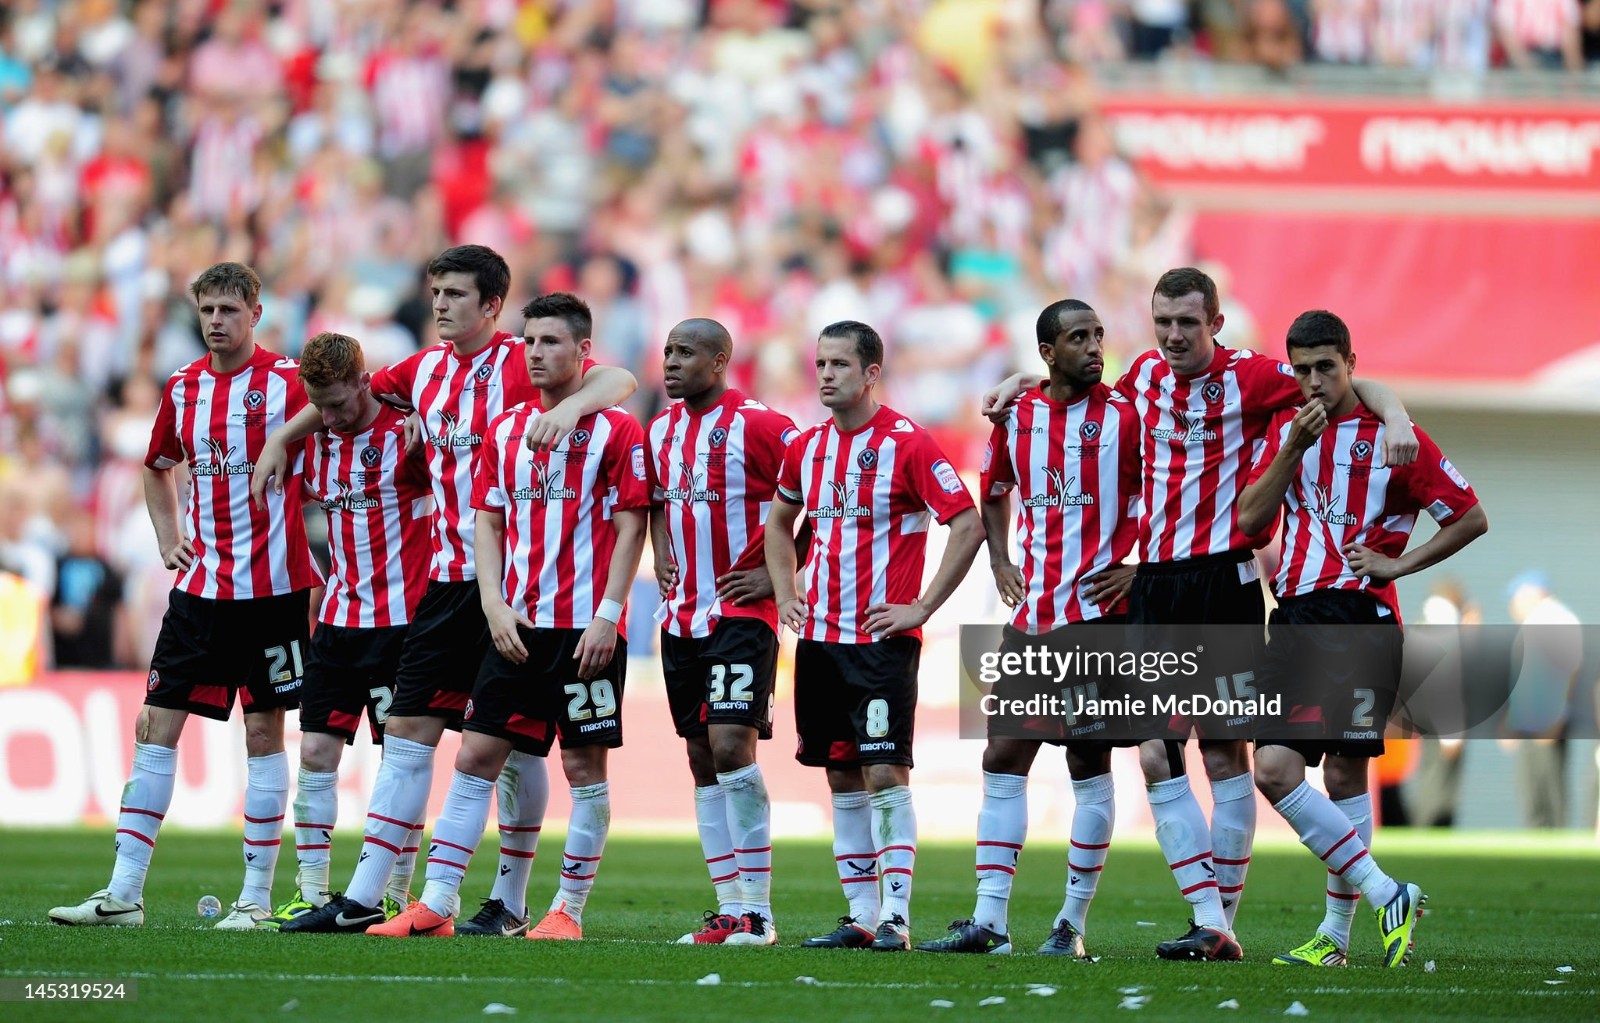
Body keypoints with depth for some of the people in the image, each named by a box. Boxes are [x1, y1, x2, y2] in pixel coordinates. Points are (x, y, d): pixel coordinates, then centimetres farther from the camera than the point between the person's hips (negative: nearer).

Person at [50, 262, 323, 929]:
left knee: (264, 730, 0)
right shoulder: (183, 388, 8)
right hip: (201, 586, 5)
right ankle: (123, 894, 3)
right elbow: (158, 468, 27)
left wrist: (321, 576, -10)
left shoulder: (287, 383, -8)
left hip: (272, 585, -5)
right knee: (156, 724, 1)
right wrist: (169, 541, 14)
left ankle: (256, 898, 5)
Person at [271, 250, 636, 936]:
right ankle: (363, 899, 4)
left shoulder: (522, 365, -8)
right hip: (447, 574, 6)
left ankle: (510, 903, 10)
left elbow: (619, 380, -21)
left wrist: (571, 405, -38)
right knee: (408, 730, 4)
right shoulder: (425, 370, 11)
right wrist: (281, 441, 25)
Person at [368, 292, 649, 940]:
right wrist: (495, 605, -1)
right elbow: (488, 523, 13)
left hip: (586, 627, -5)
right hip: (517, 624, 5)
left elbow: (630, 529, -5)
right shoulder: (505, 431, 11)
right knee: (476, 755, 1)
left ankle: (569, 909, 8)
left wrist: (607, 617, -12)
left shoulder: (615, 431, -3)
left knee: (584, 764, 0)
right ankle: (435, 905, 1)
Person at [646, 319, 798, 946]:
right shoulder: (660, 431, 12)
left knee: (731, 746, -16)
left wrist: (777, 572, -11)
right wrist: (662, 560, 13)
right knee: (702, 761, 7)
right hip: (681, 618, 7)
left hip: (741, 614, -7)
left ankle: (757, 909, -12)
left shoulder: (759, 426, -11)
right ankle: (730, 908, 11)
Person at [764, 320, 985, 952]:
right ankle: (861, 916, 12)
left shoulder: (907, 444, -9)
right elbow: (780, 524, 28)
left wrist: (923, 607, -13)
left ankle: (896, 916, -10)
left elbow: (968, 526, -11)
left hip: (882, 638, -7)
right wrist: (785, 596, 15)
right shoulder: (806, 448, 11)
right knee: (842, 777, 8)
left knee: (885, 773, -11)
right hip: (819, 635, 7)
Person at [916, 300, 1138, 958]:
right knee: (1003, 759, 1)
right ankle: (989, 921, 3)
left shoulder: (1123, 418, -4)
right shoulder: (1016, 417, 9)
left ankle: (1074, 922, 6)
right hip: (1032, 617, 5)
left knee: (1089, 766, -1)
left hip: (1098, 614, -5)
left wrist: (1140, 569, -10)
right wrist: (1000, 559, 13)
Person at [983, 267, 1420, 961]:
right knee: (1156, 758, -4)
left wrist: (1395, 417, -22)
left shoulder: (1248, 377, -5)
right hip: (1152, 584, 5)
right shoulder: (1143, 375, 12)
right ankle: (1209, 920, -4)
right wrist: (1025, 381, 24)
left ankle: (1223, 925, 4)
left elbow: (1354, 385, -3)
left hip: (1223, 580, -5)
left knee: (1226, 755, -2)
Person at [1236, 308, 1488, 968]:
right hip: (1296, 617, 5)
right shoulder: (1284, 430, 15)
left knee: (1345, 775, -8)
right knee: (1275, 768, -7)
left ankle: (1336, 932, 1)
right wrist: (1294, 448, -5)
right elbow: (1251, 519, 5)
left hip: (1362, 618, -5)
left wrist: (1399, 564, -4)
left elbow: (1471, 519, 4)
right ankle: (1386, 896, 2)